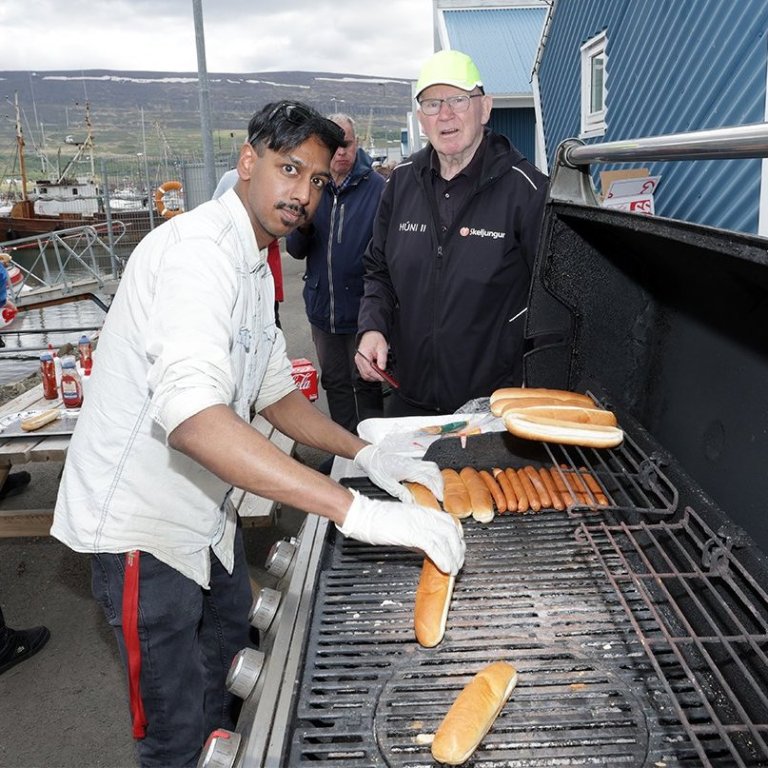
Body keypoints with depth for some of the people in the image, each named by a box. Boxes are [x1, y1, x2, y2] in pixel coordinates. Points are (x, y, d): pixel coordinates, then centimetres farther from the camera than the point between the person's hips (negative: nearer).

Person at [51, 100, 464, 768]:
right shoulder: (199, 250, -27)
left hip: (205, 507, 10)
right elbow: (193, 416, -43)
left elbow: (274, 392, 13)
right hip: (142, 520, -9)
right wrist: (359, 512, -46)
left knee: (228, 648, 28)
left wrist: (370, 456, -1)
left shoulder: (252, 267, 7)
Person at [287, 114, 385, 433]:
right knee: (335, 383, 17)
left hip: (361, 307, -5)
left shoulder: (377, 187, -9)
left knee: (365, 383, 6)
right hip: (322, 306, 5)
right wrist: (303, 227, -14)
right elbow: (296, 250, 7)